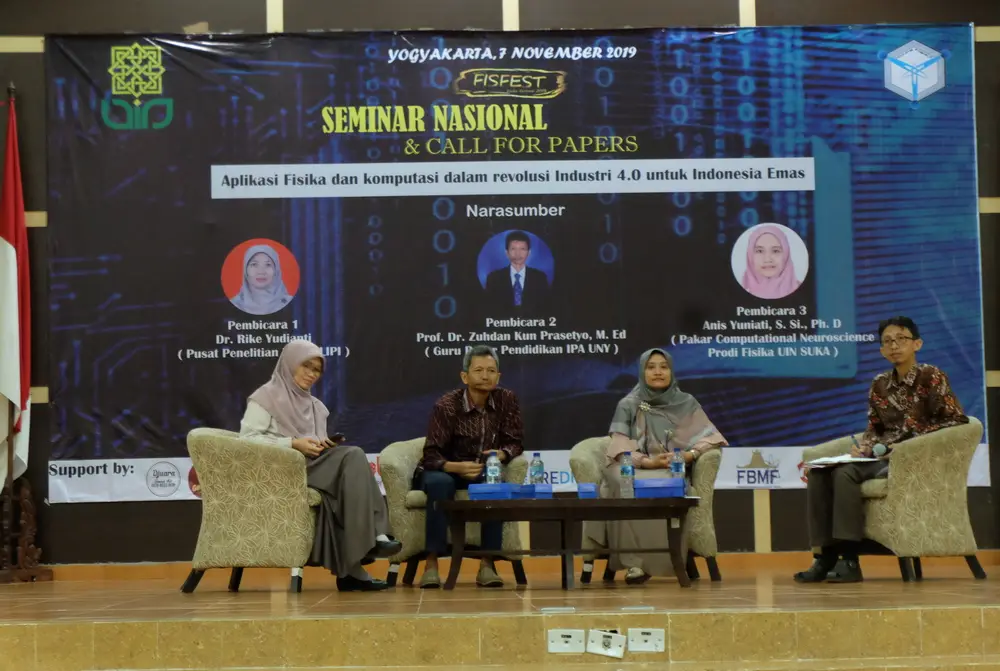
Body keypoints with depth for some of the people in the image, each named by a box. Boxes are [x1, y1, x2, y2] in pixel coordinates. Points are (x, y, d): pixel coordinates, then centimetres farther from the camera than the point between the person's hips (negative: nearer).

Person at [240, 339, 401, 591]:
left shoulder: (315, 406, 27)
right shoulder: (266, 397, 7)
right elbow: (247, 439, -5)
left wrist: (324, 445, -1)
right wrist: (293, 444, -13)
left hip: (314, 465, 6)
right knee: (353, 456, -28)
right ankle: (372, 537, -34)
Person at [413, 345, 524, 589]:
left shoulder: (507, 400, -8)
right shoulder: (446, 405, -19)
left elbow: (515, 443, -6)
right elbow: (431, 456, -22)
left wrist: (502, 455, -30)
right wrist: (457, 467, -41)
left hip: (482, 472, 3)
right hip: (445, 470, -2)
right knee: (440, 483, -37)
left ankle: (487, 563, -28)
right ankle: (431, 563, -35)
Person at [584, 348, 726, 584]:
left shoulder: (686, 403, 12)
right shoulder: (628, 405, 9)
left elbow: (709, 437, 6)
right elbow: (620, 448, -1)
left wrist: (690, 454, -14)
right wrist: (648, 462, -18)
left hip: (673, 471, 0)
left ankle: (677, 560, -32)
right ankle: (634, 562, -38)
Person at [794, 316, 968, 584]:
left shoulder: (931, 376, -5)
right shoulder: (880, 384, 11)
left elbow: (957, 421, -10)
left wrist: (911, 444, -16)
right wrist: (861, 449, -6)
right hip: (883, 455, 6)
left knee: (845, 473, -29)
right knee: (818, 472, -16)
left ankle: (849, 560, -27)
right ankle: (827, 556, -19)